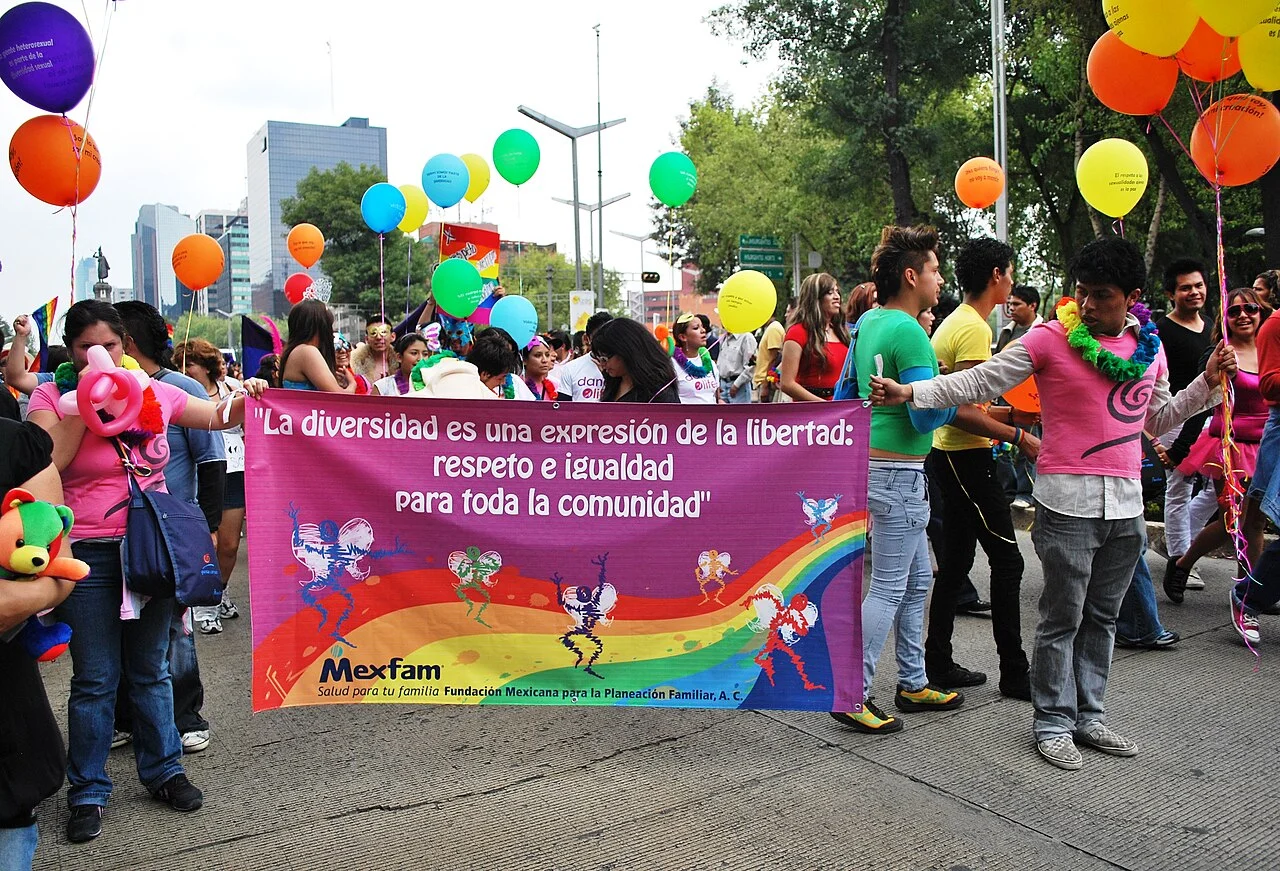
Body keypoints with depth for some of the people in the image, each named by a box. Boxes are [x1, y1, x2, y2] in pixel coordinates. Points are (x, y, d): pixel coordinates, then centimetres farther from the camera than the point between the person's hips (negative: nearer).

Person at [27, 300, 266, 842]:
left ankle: (162, 770, 29)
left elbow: (216, 417, 13)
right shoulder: (53, 396, -2)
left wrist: (246, 398, -7)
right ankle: (87, 791, 20)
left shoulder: (151, 391, 5)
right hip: (87, 552, -3)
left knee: (149, 669, 15)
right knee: (95, 678, 3)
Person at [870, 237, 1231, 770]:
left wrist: (1208, 382, 10)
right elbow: (979, 382, -8)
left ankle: (1088, 716, 27)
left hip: (1126, 502, 5)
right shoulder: (1051, 338, -6)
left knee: (1102, 616, 14)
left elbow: (1159, 420, 22)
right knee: (1063, 617, 1)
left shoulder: (1150, 347, 11)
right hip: (1069, 499, -5)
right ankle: (1053, 722, 15)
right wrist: (909, 393, -19)